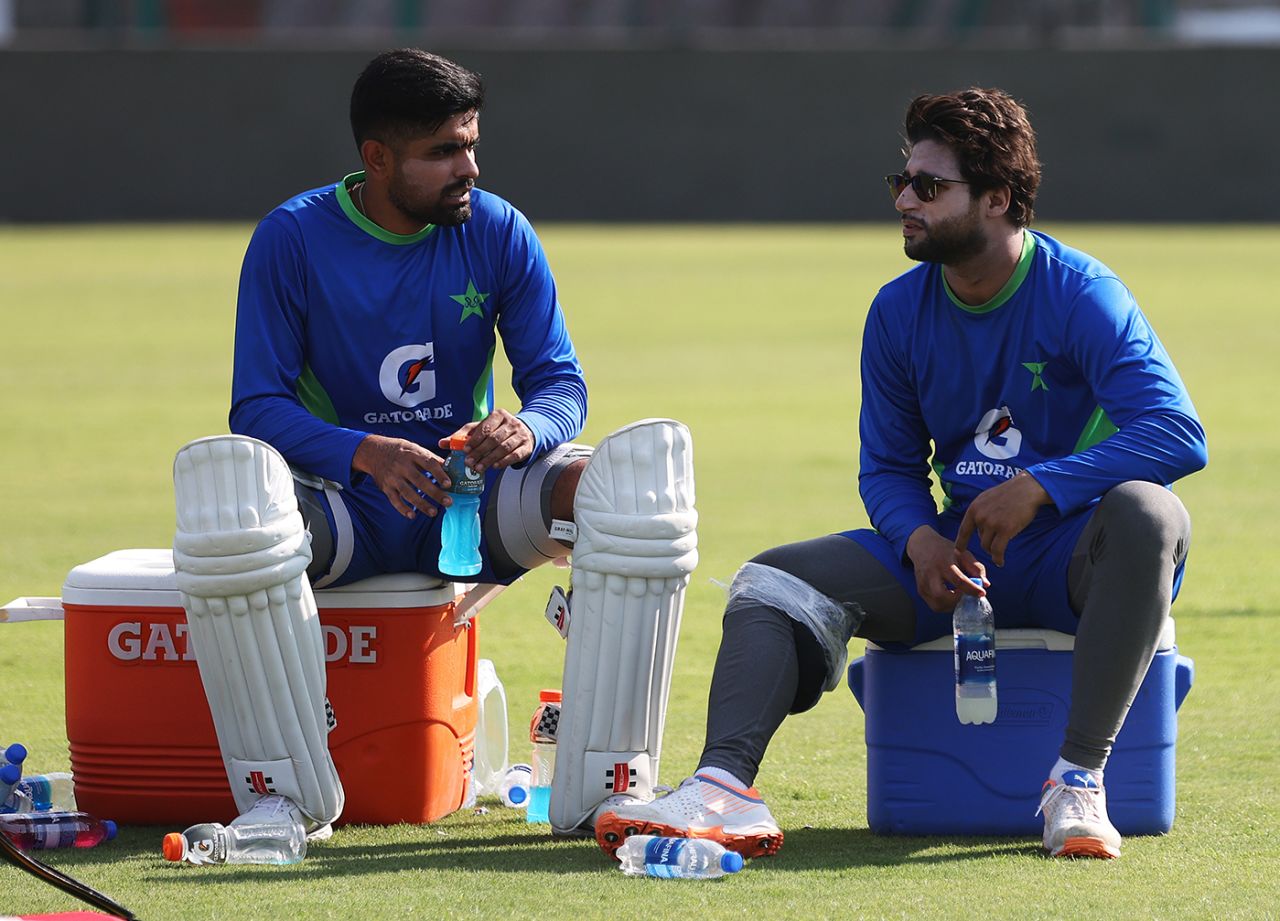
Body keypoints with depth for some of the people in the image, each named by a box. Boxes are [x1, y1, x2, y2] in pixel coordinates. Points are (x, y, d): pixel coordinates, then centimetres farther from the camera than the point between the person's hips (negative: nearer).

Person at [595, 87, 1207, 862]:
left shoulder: (1080, 295, -13)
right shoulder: (900, 312, 3)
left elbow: (1179, 433, -25)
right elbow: (889, 468, 10)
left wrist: (1037, 489, -31)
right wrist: (920, 541, -14)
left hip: (1069, 558, -5)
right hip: (957, 556, 5)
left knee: (1147, 513, -38)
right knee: (775, 581, -10)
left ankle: (1080, 781, -36)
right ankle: (726, 786, -35)